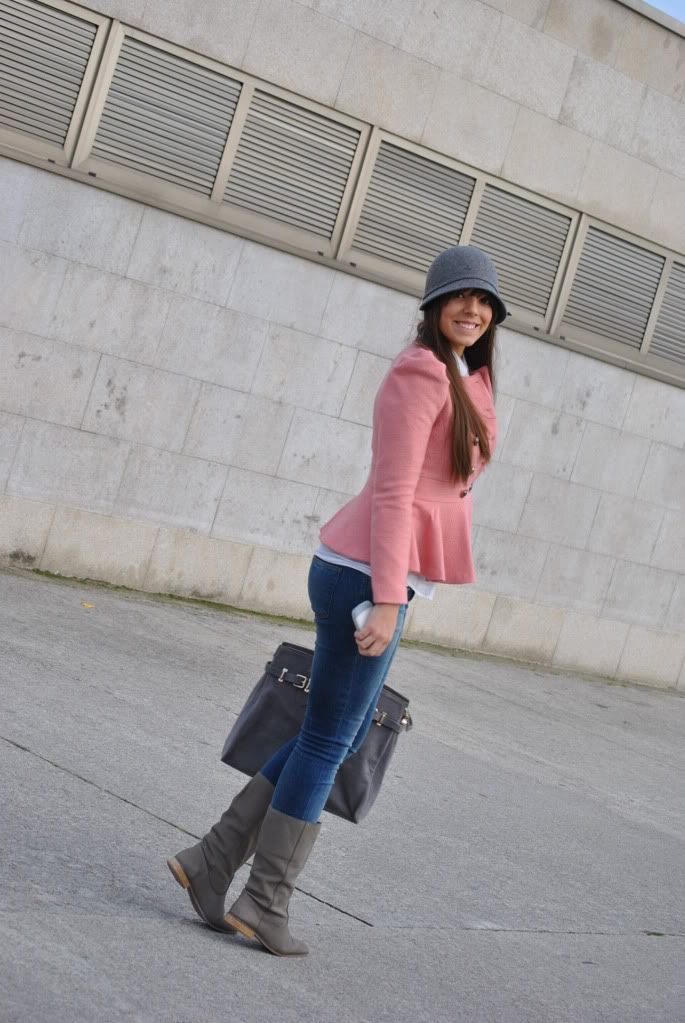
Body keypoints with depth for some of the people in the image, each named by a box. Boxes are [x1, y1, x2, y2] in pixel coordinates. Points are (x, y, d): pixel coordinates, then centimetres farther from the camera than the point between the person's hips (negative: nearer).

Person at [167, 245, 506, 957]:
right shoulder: (420, 373, -12)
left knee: (339, 736, 14)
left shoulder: (466, 380, 17)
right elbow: (392, 492, -17)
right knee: (327, 742, 0)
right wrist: (387, 601, -22)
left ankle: (212, 860, 20)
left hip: (383, 578, 9)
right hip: (369, 576, -9)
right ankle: (265, 905, 12)